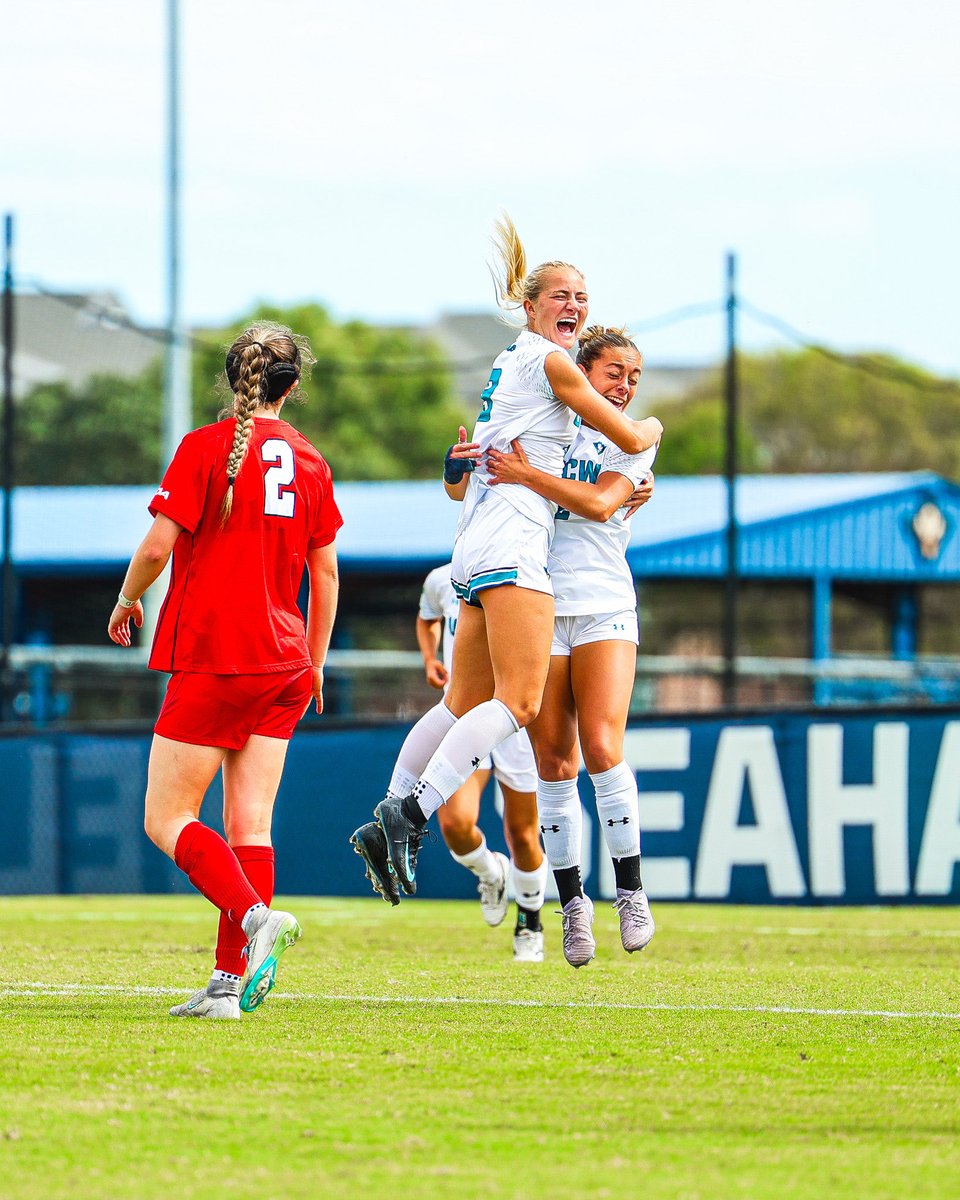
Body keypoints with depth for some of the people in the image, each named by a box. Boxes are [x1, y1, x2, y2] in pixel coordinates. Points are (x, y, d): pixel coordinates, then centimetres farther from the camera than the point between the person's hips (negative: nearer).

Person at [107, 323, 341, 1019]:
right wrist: (314, 663, 22)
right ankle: (231, 981, -3)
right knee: (249, 824, 4)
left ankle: (256, 915, -24)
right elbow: (326, 573, 12)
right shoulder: (309, 460, 8)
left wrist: (127, 602, 9)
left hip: (210, 656, -5)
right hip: (281, 662, 5)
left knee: (168, 817, -2)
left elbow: (158, 546, -11)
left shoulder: (206, 447, -7)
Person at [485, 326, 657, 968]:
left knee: (602, 749, -16)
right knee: (553, 763, -2)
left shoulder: (635, 442, 8)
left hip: (604, 607, -1)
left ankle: (632, 891, -4)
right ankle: (573, 903, 7)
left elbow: (600, 503, -12)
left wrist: (525, 475, -18)